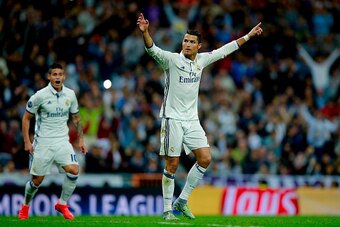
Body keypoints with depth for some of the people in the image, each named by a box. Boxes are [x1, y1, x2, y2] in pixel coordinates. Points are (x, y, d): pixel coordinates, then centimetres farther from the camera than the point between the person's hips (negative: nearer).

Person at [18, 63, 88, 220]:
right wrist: (27, 141, -9)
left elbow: (76, 118, 15)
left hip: (62, 142, 3)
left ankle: (62, 204, 1)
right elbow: (26, 118, -2)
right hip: (42, 142, -3)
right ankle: (25, 206, 30)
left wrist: (80, 139, 9)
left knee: (74, 170, -18)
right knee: (37, 180, 2)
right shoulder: (40, 96, -11)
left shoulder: (70, 95, 1)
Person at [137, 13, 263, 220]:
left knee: (205, 158, -2)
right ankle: (167, 210, 5)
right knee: (172, 164, -4)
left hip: (192, 120, 6)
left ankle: (182, 200, 10)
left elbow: (225, 50, 18)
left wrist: (249, 35, 22)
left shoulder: (202, 60, 6)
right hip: (173, 119, -6)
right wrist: (145, 32, -46)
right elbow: (153, 50, -27)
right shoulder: (171, 59, -10)